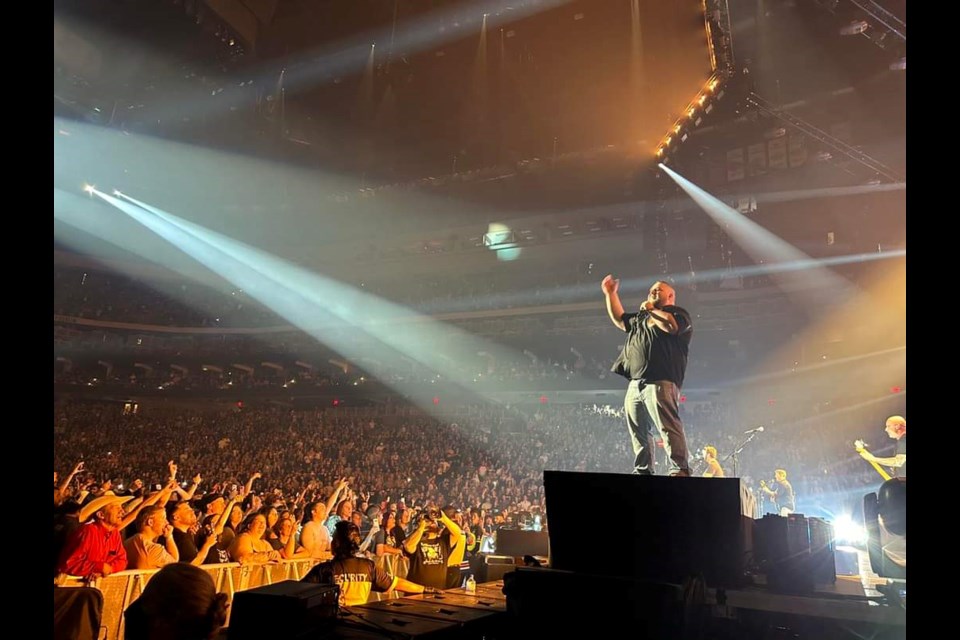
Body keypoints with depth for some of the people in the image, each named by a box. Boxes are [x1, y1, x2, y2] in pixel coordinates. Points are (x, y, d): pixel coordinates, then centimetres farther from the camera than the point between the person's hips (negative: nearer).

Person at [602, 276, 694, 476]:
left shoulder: (679, 314, 6)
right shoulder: (641, 317, 31)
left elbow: (671, 325, -16)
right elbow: (620, 320, 38)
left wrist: (651, 310, -1)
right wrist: (611, 294, 32)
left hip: (660, 382, -8)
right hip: (635, 384, 9)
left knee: (668, 426, -18)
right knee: (638, 432, 7)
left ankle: (680, 469, -20)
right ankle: (642, 472, 12)